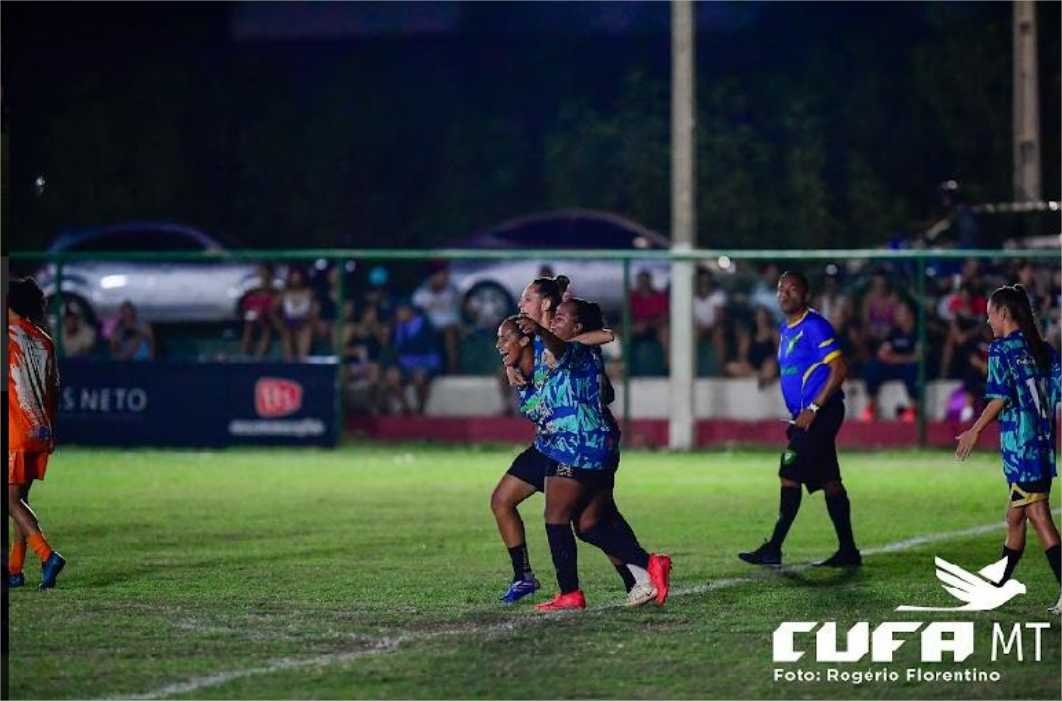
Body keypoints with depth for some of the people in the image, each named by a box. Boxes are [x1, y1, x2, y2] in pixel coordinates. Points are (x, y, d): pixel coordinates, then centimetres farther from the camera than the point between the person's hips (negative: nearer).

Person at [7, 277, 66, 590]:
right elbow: (53, 391, 13)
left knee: (12, 499, -5)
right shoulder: (44, 342, 9)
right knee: (21, 497, 14)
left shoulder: (7, 338, -10)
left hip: (14, 432, -7)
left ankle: (47, 555, -22)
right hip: (41, 433, 7)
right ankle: (15, 570, 14)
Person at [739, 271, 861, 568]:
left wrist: (813, 409, -19)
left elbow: (839, 369, -17)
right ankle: (848, 551, 12)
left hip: (821, 412, -10)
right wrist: (797, 416, 21)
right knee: (829, 482, 10)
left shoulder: (814, 326, -13)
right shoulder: (786, 329, 16)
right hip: (805, 415, 10)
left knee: (790, 475, -11)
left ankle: (774, 549, -9)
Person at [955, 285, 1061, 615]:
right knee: (1015, 518, 16)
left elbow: (1000, 398, -13)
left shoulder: (1002, 349, -6)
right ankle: (996, 587, 27)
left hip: (1019, 445, -7)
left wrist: (975, 431, -4)